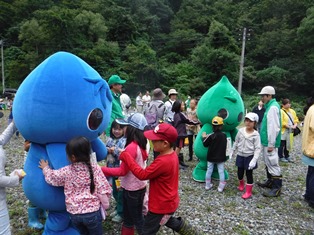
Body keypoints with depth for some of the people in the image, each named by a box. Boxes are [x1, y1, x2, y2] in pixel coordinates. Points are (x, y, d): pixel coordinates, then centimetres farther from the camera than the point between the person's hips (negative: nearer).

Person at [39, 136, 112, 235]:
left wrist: (45, 168, 28)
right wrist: (105, 203, 5)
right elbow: (102, 186, -9)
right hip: (92, 211, -1)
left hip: (74, 213, 2)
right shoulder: (94, 167, -13)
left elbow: (51, 177, 8)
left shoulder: (66, 171, -11)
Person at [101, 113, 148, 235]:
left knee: (137, 218, 12)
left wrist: (102, 169, -20)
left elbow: (122, 171, -23)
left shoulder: (131, 147, -27)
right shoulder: (139, 144, 0)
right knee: (127, 217, 23)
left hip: (134, 189, -8)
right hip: (131, 186, 8)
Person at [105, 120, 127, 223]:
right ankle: (118, 208, 42)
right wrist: (108, 150, -14)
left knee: (121, 192, 7)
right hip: (111, 169, 7)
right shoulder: (110, 139, 3)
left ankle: (121, 212, 26)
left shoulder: (125, 141, -16)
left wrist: (114, 150, -24)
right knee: (114, 191, 21)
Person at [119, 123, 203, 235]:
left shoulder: (163, 161, -34)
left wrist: (126, 156, -25)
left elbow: (142, 174, -27)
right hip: (169, 202, 9)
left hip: (161, 205, -9)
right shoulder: (172, 154, -5)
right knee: (169, 221, 36)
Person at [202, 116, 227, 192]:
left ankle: (207, 185, 22)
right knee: (221, 171, 9)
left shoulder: (211, 136, -16)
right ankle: (221, 187, 13)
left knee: (209, 170, 12)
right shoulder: (224, 135, -6)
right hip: (221, 157, 1)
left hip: (211, 157, -1)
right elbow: (225, 146, 6)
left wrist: (204, 137, 6)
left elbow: (205, 144, -7)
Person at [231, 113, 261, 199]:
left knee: (249, 174, 5)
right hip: (240, 155, 4)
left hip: (249, 156, -4)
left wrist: (254, 160, -21)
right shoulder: (240, 131, -3)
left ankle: (248, 192, 20)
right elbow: (236, 142, 9)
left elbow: (258, 148, -15)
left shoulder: (256, 135, -15)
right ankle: (241, 184, 45)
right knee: (240, 172, 15)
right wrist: (232, 152, 13)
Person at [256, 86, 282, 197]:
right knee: (268, 163, 20)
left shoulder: (273, 107, -17)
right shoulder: (270, 106, 13)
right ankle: (270, 181, 33)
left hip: (269, 143, -10)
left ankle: (277, 188, 6)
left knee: (272, 164, -3)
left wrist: (271, 144, -21)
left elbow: (274, 128, -22)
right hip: (266, 142, 10)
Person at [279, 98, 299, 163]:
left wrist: (295, 125, -3)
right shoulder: (281, 111, -13)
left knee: (288, 144, 15)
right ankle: (281, 157, 12)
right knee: (282, 145, 0)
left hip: (290, 132, 7)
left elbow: (296, 119, 16)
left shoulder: (292, 111, 12)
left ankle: (287, 156, 27)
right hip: (283, 131, -7)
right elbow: (281, 122, -18)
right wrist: (290, 126, -17)